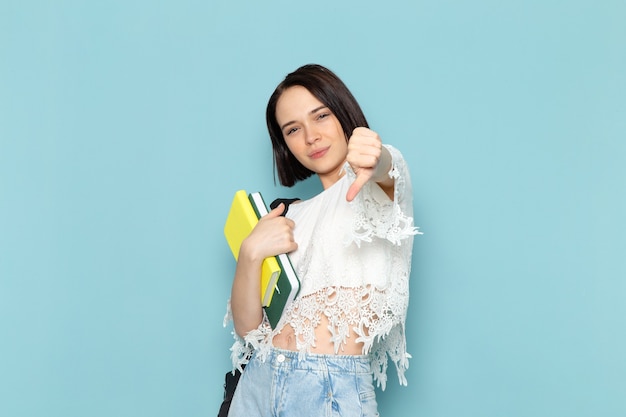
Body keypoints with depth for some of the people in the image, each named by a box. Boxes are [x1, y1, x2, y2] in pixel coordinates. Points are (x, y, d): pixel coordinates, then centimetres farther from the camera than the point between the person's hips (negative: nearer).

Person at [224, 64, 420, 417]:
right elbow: (247, 326, 6)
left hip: (334, 388, -5)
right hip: (260, 381, 5)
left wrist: (375, 158, -48)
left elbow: (386, 166, -26)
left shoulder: (381, 186, 2)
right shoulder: (291, 215, 15)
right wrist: (251, 252, -11)